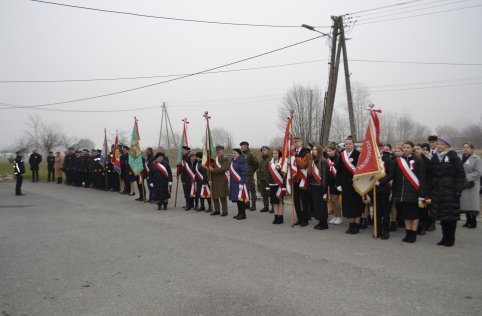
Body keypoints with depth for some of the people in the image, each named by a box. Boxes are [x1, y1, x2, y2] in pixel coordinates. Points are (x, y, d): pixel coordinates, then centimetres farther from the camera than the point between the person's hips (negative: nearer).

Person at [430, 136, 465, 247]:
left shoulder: (453, 157, -4)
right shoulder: (434, 158, 11)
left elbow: (461, 175, -7)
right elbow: (431, 175, 13)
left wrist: (458, 190, -14)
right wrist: (431, 190, 6)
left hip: (450, 191, -5)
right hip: (438, 191, 5)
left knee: (451, 214, 0)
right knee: (441, 215, 7)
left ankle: (451, 238, 11)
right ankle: (445, 237, 18)